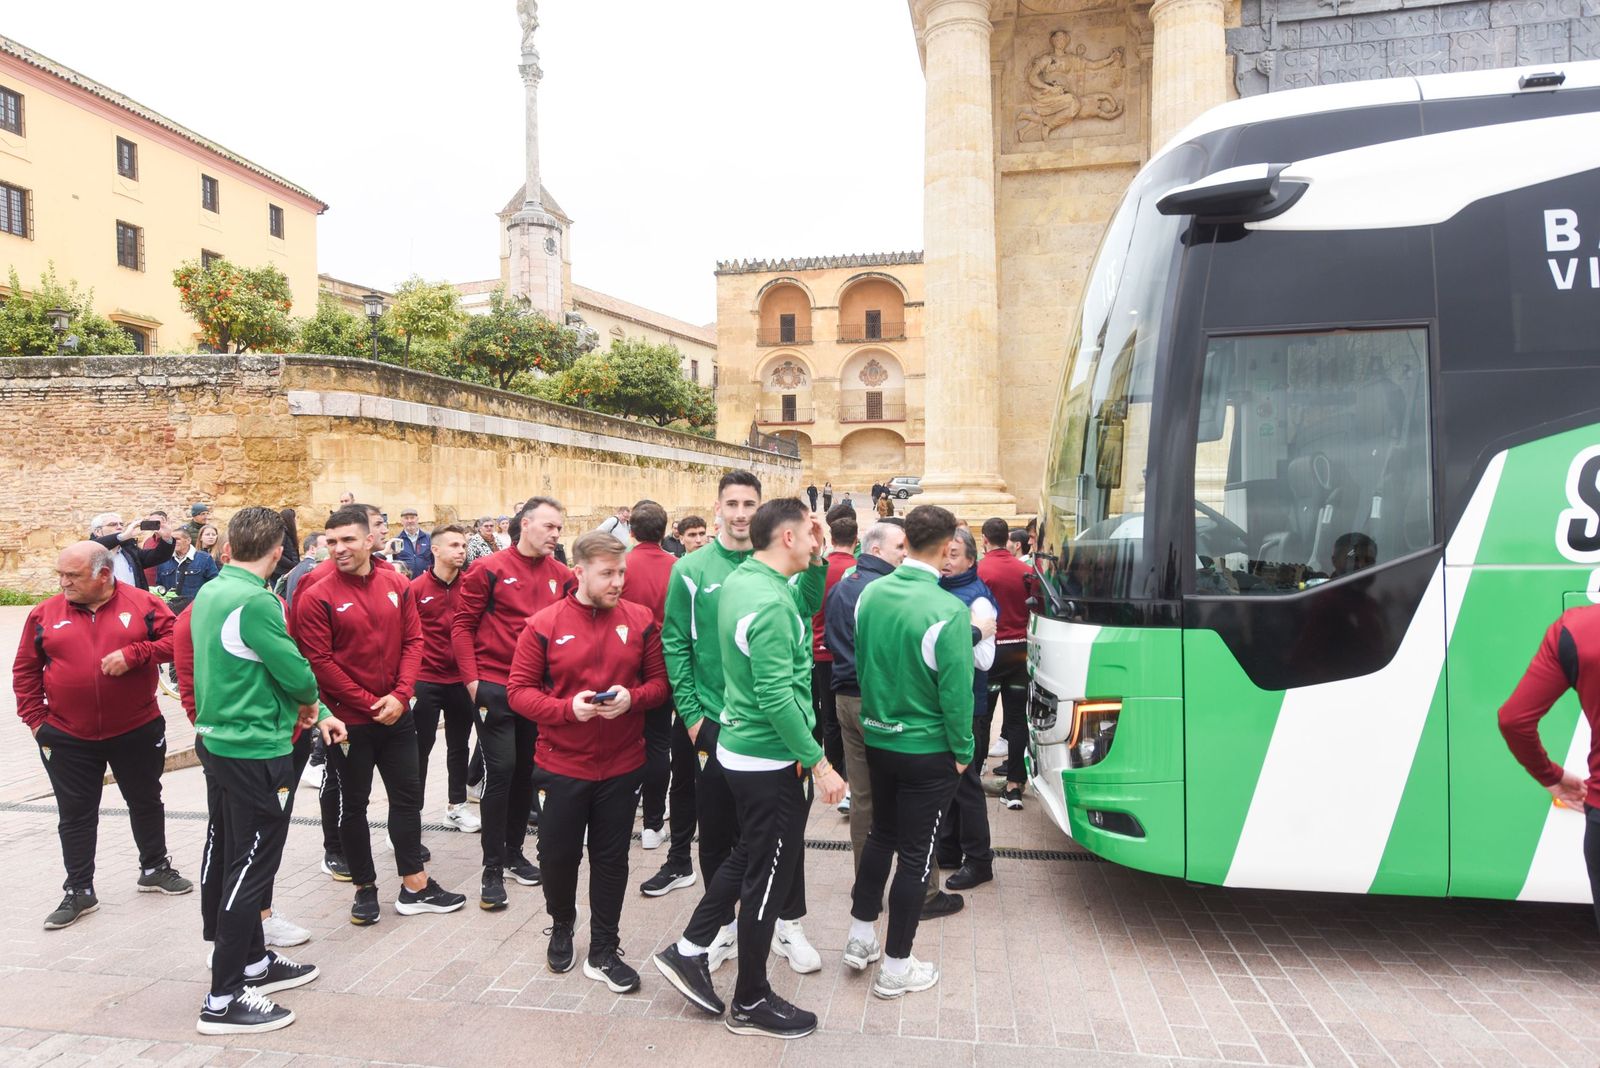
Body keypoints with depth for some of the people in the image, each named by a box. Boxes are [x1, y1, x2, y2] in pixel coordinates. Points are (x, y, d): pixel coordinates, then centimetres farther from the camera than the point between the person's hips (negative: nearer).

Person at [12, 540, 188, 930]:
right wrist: (35, 717, -1)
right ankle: (79, 891, 22)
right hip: (67, 738, 1)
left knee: (146, 802, 15)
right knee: (75, 815, 9)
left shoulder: (143, 603, -7)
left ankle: (155, 868, 34)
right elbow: (25, 671, 5)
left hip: (138, 731, -1)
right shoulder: (44, 613, -1)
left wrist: (133, 653, -22)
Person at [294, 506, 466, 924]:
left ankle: (414, 886, 23)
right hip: (349, 720, -4)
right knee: (354, 804, 10)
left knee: (408, 796, 11)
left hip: (397, 715, 4)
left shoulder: (397, 586, 0)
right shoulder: (316, 597, -11)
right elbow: (320, 662, -14)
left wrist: (400, 695, -12)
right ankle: (365, 888, 25)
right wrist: (370, 703, -15)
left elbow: (413, 641, 1)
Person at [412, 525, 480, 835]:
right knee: (420, 747, 6)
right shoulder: (417, 588, -9)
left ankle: (457, 806, 29)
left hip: (461, 680, 3)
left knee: (459, 745, 15)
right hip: (426, 680, -3)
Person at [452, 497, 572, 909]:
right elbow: (462, 624, -4)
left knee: (526, 770, 13)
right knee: (500, 770, -4)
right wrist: (472, 679, -9)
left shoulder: (562, 576, 3)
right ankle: (493, 867, 7)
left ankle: (514, 851, 29)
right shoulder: (489, 569, -7)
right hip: (494, 687, -4)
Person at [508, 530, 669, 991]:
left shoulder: (641, 621, -3)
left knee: (611, 859, 11)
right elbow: (519, 690, -6)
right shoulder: (543, 625, -8)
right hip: (562, 765, -1)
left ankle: (603, 951, 27)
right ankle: (561, 925, 42)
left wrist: (632, 698, -18)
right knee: (558, 854, 12)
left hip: (623, 766, 1)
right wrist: (567, 708, -21)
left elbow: (660, 681, 2)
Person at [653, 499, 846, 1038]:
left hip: (741, 748, 9)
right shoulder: (768, 602, -25)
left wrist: (817, 560, 4)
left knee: (746, 858, 25)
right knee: (768, 877, 7)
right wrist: (820, 763, -21)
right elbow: (777, 698, -28)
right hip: (771, 761, -9)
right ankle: (751, 1002, 24)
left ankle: (689, 951, 34)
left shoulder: (740, 580, 4)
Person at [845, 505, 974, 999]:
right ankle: (895, 967, 20)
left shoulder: (870, 595, -5)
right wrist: (963, 750, -6)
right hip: (927, 750, -6)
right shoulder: (948, 611, -24)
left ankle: (860, 935, 35)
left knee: (881, 834, 24)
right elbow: (956, 690, -20)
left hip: (877, 738, 6)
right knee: (915, 854, 8)